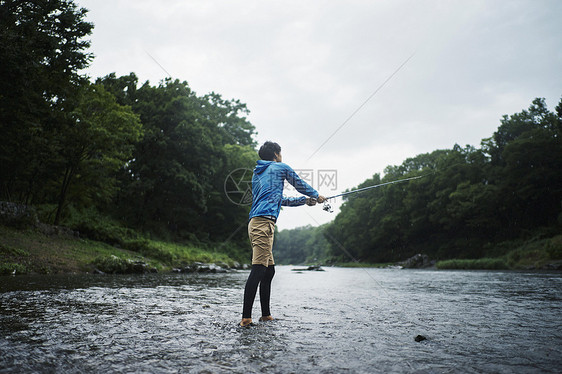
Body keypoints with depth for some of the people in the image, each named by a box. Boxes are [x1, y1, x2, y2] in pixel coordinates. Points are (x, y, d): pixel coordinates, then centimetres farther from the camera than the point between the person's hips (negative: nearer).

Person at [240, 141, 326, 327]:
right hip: (264, 221, -9)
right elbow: (300, 185, 20)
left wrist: (305, 200, 40)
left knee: (269, 270, 12)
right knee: (258, 268, -14)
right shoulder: (282, 167, 8)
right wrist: (317, 196, 39)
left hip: (255, 222, 9)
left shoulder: (256, 174, 29)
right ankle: (246, 317, -19)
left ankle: (266, 314, 16)